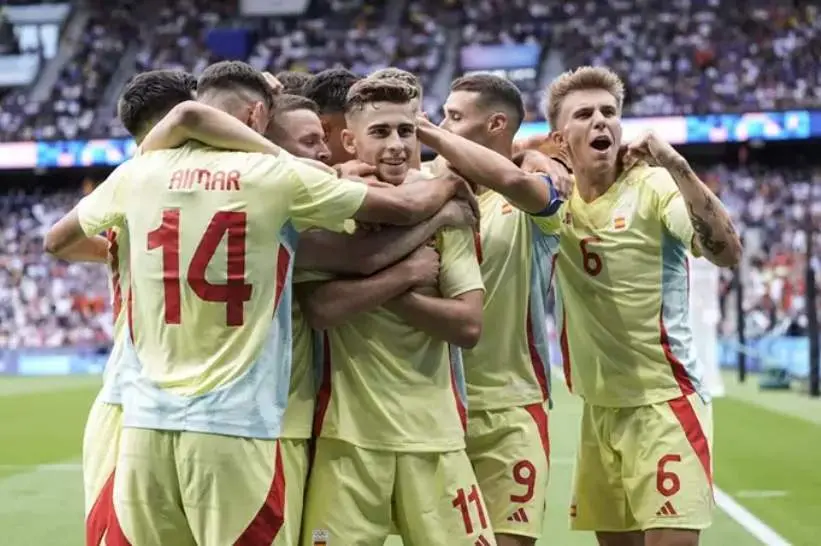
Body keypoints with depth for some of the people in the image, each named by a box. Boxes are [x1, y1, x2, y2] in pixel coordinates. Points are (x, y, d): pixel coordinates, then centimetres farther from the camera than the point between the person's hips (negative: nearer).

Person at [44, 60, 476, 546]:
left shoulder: (138, 173, 7)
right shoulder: (278, 175, -2)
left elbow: (56, 242, 24)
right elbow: (406, 208, 7)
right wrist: (451, 185, 27)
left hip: (145, 422, 4)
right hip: (237, 426, -3)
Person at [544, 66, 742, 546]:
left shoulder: (654, 186, -11)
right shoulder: (556, 196, 3)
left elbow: (728, 253, -23)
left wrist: (677, 167, -30)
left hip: (665, 398, -5)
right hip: (599, 407, 5)